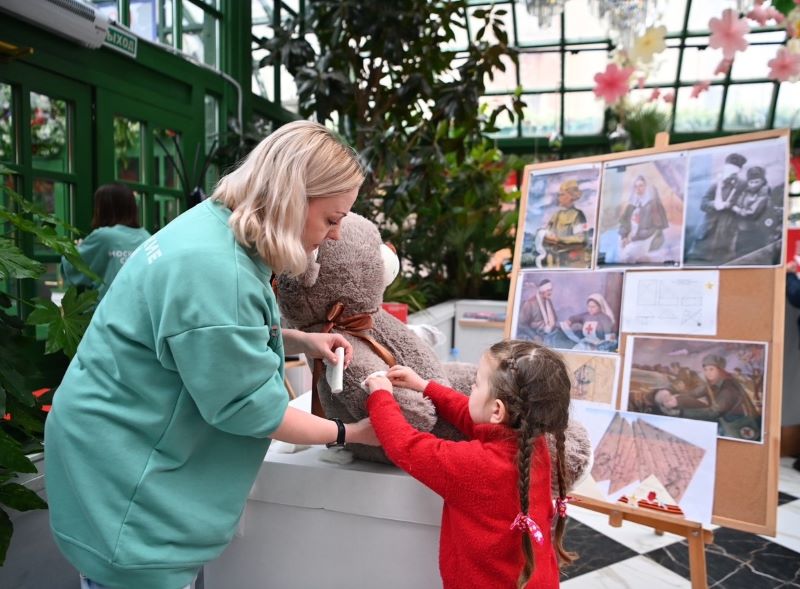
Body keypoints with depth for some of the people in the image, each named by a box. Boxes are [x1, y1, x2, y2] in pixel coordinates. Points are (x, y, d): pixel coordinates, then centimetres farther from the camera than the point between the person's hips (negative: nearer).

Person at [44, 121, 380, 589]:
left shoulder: (219, 228, 0)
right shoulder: (213, 269, -31)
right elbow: (250, 408, -23)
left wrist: (299, 342, -1)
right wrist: (347, 433, -10)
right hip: (123, 475, -9)